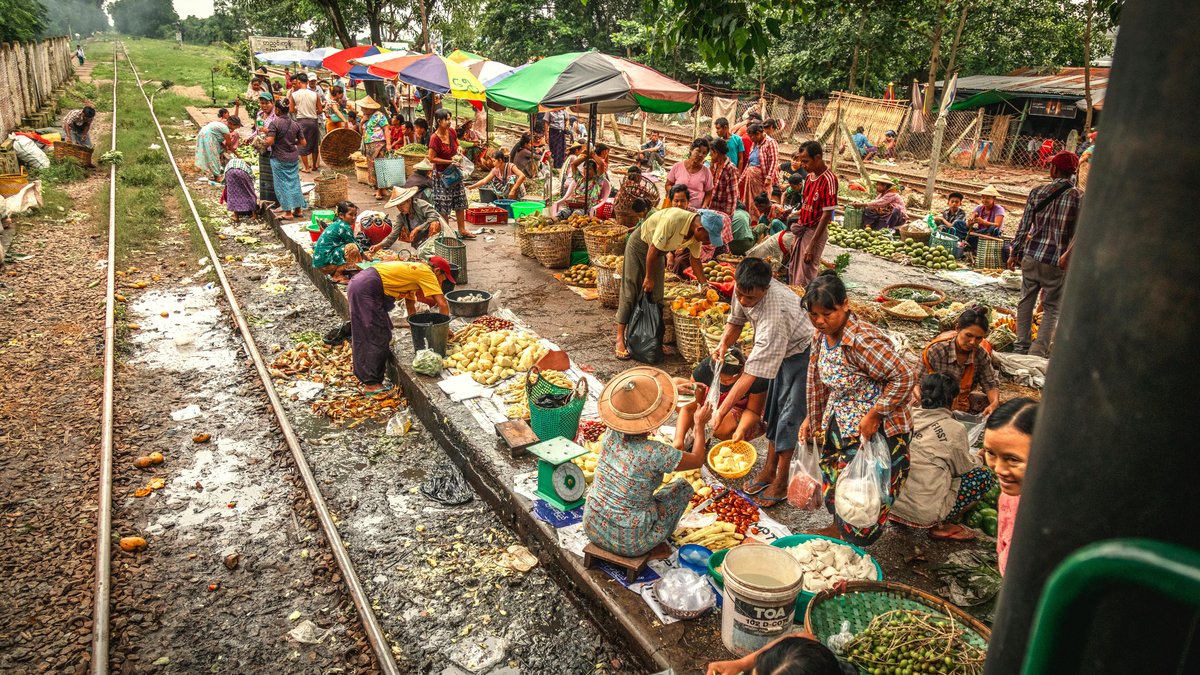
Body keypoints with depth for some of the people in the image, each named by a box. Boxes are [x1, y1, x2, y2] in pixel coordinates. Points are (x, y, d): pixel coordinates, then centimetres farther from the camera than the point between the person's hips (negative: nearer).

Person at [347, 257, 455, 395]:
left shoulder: (414, 270, 23)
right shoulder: (426, 272, -4)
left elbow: (410, 307, 25)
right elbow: (443, 304, -10)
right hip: (367, 289, -10)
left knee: (366, 335, 20)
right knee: (378, 337, -4)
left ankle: (365, 376, 31)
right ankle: (371, 384, 1)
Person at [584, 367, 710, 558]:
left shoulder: (612, 434, -11)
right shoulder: (654, 452, -26)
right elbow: (697, 460, -7)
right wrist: (700, 424, 7)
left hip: (592, 530, 5)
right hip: (629, 543, -5)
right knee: (683, 487, 13)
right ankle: (655, 544, 16)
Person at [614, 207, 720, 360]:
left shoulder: (696, 233, -14)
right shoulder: (672, 220, -37)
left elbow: (695, 260, 1)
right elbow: (653, 249, -29)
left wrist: (705, 285, -4)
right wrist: (649, 277, -19)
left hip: (660, 250, 7)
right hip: (639, 244, -7)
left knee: (656, 295, 4)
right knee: (630, 292, -7)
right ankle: (620, 338, -3)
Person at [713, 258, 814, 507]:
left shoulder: (774, 315, -42)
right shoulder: (744, 287, -20)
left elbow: (751, 374, -41)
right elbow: (736, 318, 4)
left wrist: (721, 412, -38)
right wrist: (724, 343, -17)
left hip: (803, 353, -8)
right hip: (782, 351, 8)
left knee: (789, 415, -5)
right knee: (774, 408, 15)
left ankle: (781, 483, 8)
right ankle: (769, 470, 29)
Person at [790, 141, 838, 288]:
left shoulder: (829, 179, -18)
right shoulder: (810, 176, 6)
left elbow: (827, 214, -20)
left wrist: (812, 245, -21)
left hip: (815, 232, -8)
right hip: (802, 228, 8)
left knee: (805, 279, -4)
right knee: (793, 271, 15)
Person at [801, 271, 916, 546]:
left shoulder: (862, 340, -29)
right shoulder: (822, 336, -2)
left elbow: (904, 377, -28)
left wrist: (874, 415, -25)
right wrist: (812, 419, 14)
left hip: (877, 431, -8)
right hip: (840, 426, 8)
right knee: (836, 483, 22)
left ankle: (854, 546, 25)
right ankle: (838, 529, 45)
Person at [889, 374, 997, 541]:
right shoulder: (954, 429, -12)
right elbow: (964, 467, 4)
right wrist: (977, 458, 27)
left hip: (893, 503, 6)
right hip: (924, 513, -5)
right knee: (985, 476, 11)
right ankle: (941, 527, 5)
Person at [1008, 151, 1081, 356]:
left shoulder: (1037, 191, 1)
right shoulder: (1079, 196, -5)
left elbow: (1024, 226, 3)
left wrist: (1015, 253, 11)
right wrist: (1068, 254, -6)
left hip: (1031, 256, 2)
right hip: (1057, 262, -2)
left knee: (1026, 301, 15)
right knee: (1052, 309, 7)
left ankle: (1021, 346, 20)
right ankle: (1038, 352, 3)